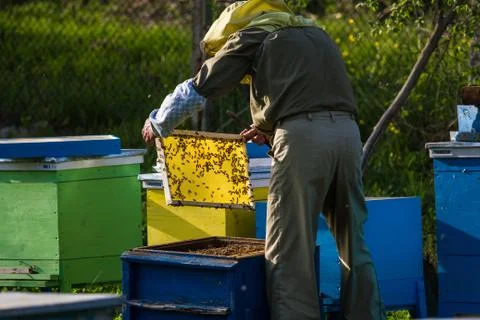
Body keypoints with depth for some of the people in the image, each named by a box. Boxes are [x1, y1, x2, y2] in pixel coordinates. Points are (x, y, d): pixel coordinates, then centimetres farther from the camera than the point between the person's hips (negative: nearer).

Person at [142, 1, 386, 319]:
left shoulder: (252, 35, 14)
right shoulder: (314, 33, 32)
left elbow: (198, 89, 16)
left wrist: (158, 124, 31)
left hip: (304, 137, -6)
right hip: (347, 131, 6)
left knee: (289, 249, -3)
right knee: (353, 244, 13)